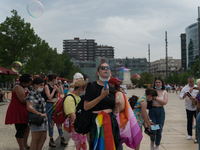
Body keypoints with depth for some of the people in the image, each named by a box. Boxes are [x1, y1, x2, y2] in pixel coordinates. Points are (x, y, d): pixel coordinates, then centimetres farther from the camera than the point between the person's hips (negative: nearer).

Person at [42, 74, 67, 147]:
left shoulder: (55, 86, 10)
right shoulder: (47, 86, -10)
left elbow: (62, 92, 6)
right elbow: (49, 97, -17)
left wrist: (60, 84, 5)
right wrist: (54, 89, -14)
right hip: (49, 105, -6)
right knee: (51, 123, 1)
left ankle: (62, 139, 13)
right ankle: (51, 140, 13)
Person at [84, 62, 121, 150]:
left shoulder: (111, 89, 10)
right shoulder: (92, 86, -7)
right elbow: (86, 107, -13)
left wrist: (116, 104, 0)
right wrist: (101, 96, -20)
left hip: (111, 120, 6)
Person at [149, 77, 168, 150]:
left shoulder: (164, 92, 4)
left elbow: (165, 102, -11)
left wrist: (156, 98, -16)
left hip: (160, 111, 1)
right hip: (152, 111, -1)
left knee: (159, 130, 5)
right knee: (153, 129, -6)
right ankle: (152, 141, 26)